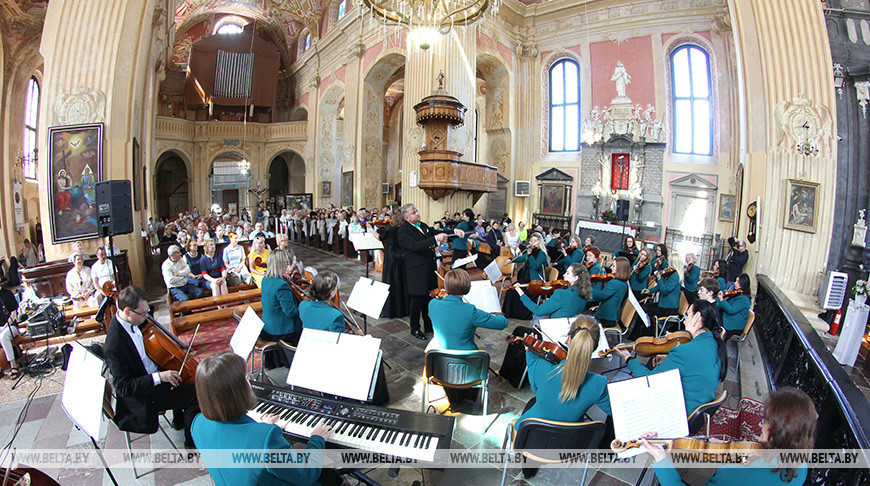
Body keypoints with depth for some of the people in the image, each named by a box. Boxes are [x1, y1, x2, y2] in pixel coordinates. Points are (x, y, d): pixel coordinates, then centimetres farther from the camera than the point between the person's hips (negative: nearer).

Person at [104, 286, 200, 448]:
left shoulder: (132, 321, -7)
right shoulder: (114, 346, -32)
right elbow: (123, 388, -29)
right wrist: (159, 377, -34)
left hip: (154, 372, 9)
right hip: (145, 396, -9)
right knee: (194, 395, -16)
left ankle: (179, 419, 37)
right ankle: (192, 444, 4)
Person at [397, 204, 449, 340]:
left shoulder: (423, 225, 10)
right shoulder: (403, 231, -15)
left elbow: (434, 233, 22)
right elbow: (415, 246, -29)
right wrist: (436, 239, -33)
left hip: (429, 270, 7)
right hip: (416, 272, -7)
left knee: (429, 299, 17)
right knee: (417, 300, 5)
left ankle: (429, 326, 32)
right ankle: (415, 329, 22)